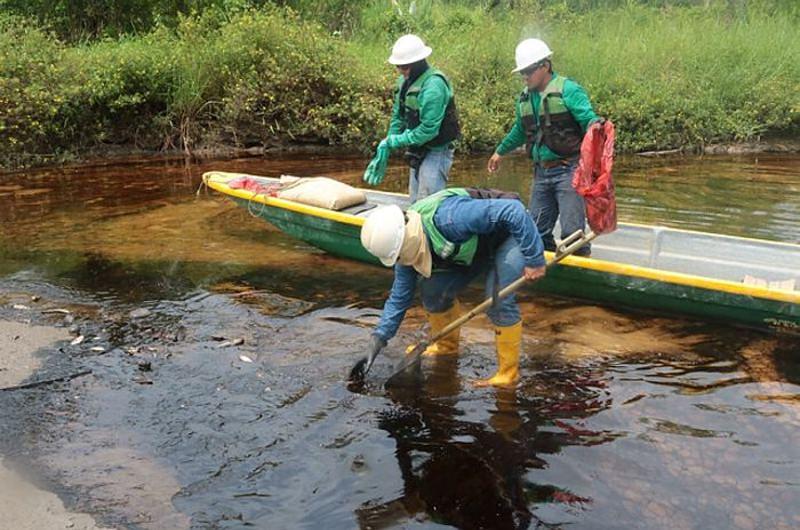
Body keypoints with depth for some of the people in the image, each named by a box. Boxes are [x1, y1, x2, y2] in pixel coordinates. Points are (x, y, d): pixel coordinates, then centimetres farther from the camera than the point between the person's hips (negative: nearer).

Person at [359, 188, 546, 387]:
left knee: (498, 300, -23)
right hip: (475, 247, 7)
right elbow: (400, 297, -1)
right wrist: (380, 335, -8)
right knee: (433, 289, -3)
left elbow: (512, 210, -38)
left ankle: (509, 372, -6)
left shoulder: (447, 218, -41)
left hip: (511, 231, -7)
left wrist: (533, 259, -33)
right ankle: (447, 345, 21)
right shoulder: (407, 245, -13)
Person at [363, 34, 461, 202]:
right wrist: (385, 151, 7)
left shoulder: (433, 84, -23)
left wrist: (394, 141, -18)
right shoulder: (404, 81, 5)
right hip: (417, 152, 9)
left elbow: (429, 129, -26)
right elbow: (398, 117, 12)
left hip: (436, 152, -9)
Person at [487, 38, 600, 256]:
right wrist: (500, 151, 40)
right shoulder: (525, 97, 13)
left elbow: (589, 120, -16)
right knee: (536, 231, 9)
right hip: (541, 172, 7)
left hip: (568, 170, -7)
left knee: (572, 231, -10)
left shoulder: (568, 90, -9)